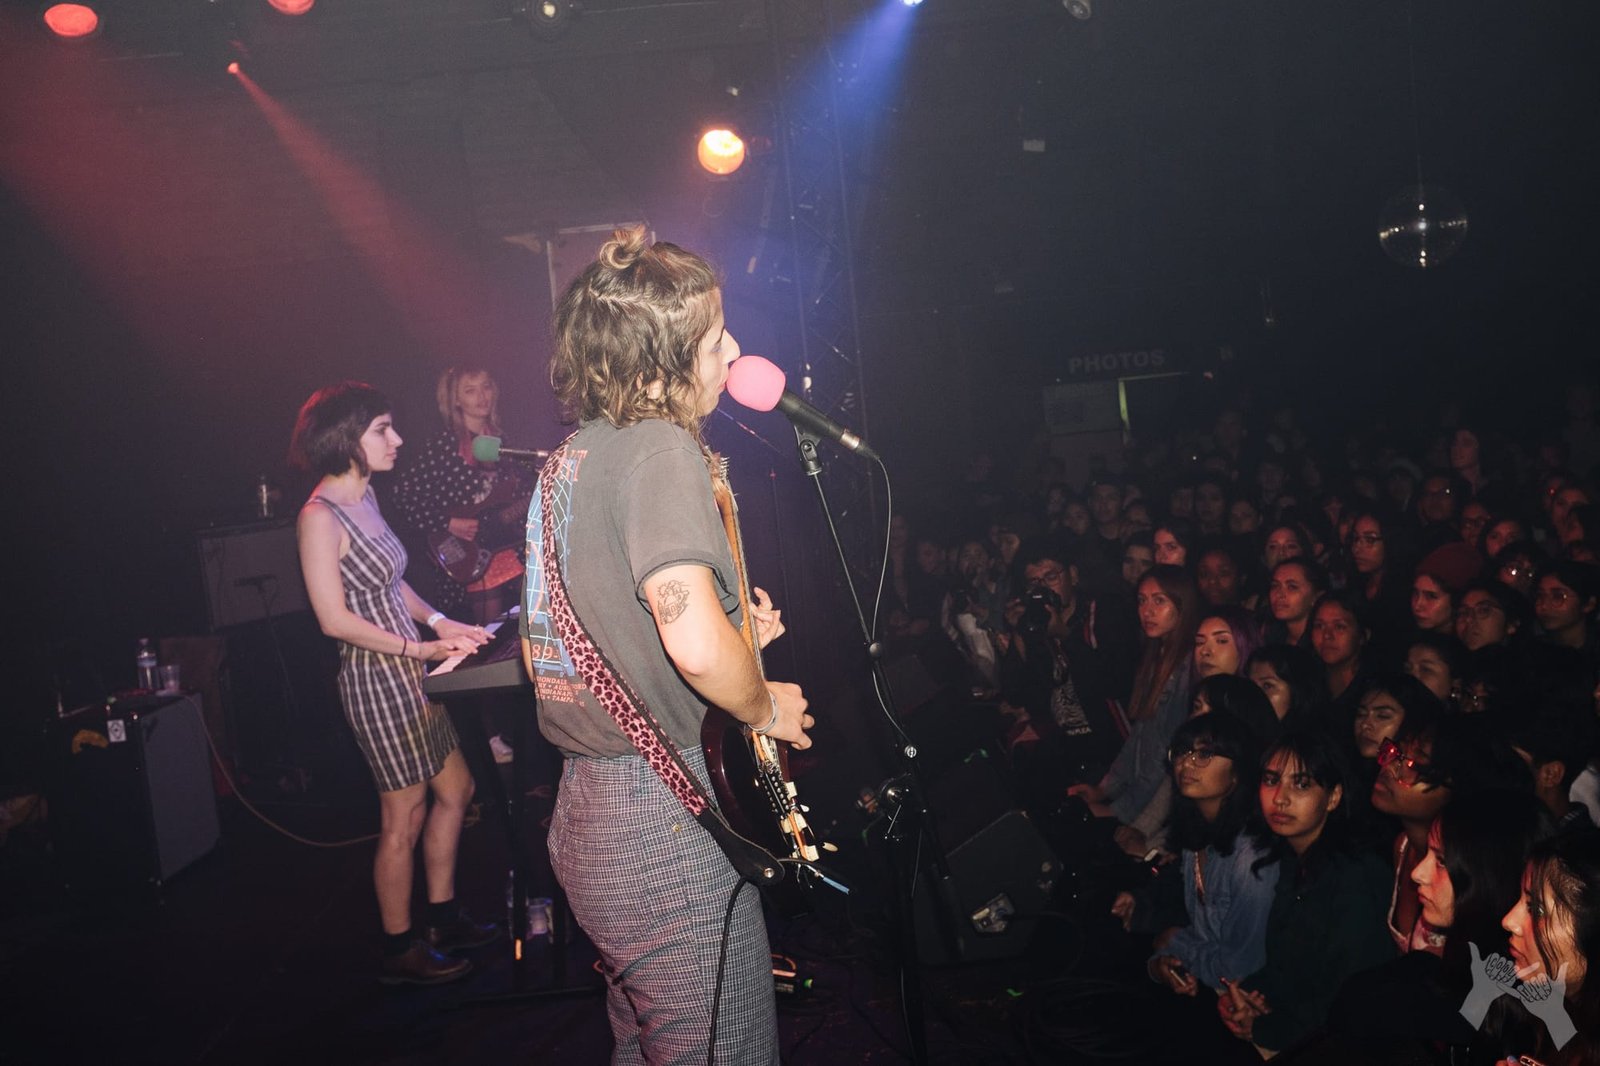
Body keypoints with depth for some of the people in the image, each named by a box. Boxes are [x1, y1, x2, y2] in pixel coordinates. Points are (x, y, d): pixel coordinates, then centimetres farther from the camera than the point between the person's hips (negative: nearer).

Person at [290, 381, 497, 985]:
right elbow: (335, 620, -20)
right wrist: (418, 648, -17)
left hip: (409, 672, 9)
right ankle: (399, 952, 20)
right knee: (405, 818, 3)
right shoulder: (320, 516, -18)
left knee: (455, 790, 17)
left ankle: (442, 921, 32)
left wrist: (437, 621, 6)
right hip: (376, 679, -9)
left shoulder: (365, 494, 9)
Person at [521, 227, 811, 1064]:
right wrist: (766, 706, -9)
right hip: (666, 820, -9)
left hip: (585, 814, 10)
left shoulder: (570, 457, 12)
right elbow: (696, 645, -31)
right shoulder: (661, 448, -17)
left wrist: (734, 634, 16)